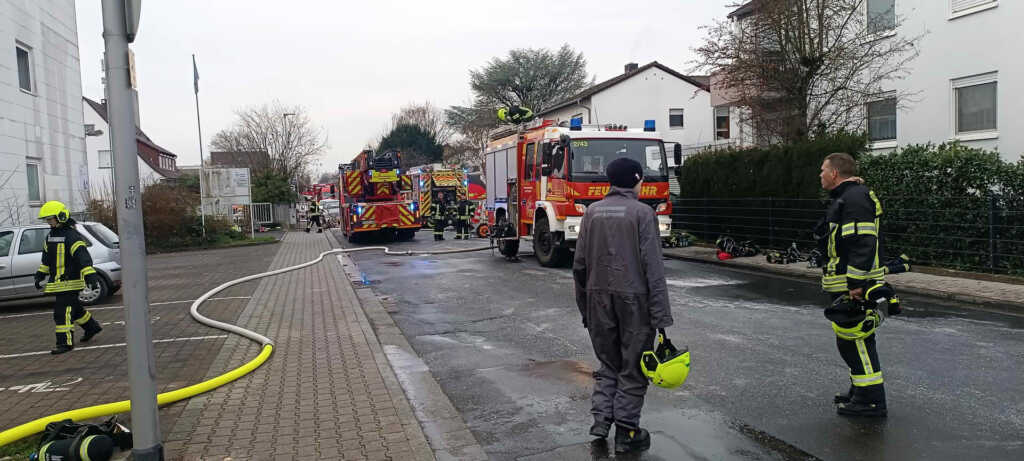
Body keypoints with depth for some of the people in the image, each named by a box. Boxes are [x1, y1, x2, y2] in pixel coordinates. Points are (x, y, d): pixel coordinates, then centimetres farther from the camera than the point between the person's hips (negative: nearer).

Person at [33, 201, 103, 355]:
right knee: (74, 308, 18)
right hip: (58, 282, 9)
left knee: (63, 311, -9)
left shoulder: (72, 236, -15)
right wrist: (40, 275, 24)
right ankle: (92, 327, 35)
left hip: (70, 281, -9)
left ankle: (66, 342, -4)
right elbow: (46, 258, 25)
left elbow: (83, 256, -25)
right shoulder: (51, 235, 14)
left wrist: (90, 274, -33)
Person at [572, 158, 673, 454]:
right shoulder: (642, 213, -7)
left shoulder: (592, 212, 6)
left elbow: (579, 265, 7)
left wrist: (584, 307, 16)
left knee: (608, 363, 19)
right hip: (633, 299, -4)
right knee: (633, 368, 8)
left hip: (599, 298, 4)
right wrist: (661, 316, -11)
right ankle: (626, 432, 14)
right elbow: (653, 269, -12)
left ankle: (601, 417, 10)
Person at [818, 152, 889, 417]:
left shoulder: (854, 197, -16)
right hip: (848, 284, 11)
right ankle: (861, 392, 28)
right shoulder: (844, 198, 20)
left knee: (855, 339, -8)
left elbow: (863, 243, -24)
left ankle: (872, 401, -2)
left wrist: (856, 283, -26)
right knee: (853, 341, 17)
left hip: (855, 287, -11)